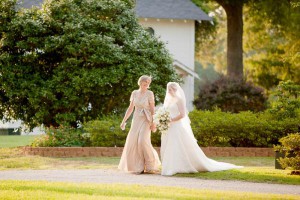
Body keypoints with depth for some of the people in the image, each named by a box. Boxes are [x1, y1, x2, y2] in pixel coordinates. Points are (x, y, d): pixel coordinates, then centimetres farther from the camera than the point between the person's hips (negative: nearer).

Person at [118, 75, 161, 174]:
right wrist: (124, 121, 10)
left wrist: (153, 123, -15)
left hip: (146, 120, -4)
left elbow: (152, 109, -7)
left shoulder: (149, 93, -4)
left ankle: (150, 165, -2)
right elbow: (130, 108, 12)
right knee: (133, 142, -6)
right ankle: (139, 167, 3)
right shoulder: (134, 93, 7)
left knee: (143, 141, -19)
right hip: (136, 120, 4)